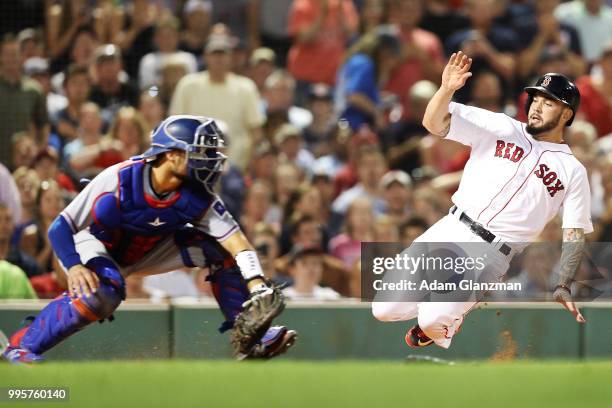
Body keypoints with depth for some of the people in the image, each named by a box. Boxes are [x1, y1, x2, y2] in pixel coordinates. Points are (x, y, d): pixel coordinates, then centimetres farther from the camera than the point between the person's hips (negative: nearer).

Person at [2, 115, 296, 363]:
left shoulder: (197, 197, -21)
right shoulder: (118, 180, -33)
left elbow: (237, 242, -27)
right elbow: (60, 227, -29)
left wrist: (258, 289, -41)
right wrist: (73, 267, -46)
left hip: (147, 252, 5)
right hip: (94, 245, -5)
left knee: (217, 249, -11)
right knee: (102, 294, -37)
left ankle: (246, 334, -2)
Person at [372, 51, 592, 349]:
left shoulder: (572, 172, 6)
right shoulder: (500, 128, 9)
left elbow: (575, 234, 4)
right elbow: (434, 123, 1)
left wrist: (563, 287, -10)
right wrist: (447, 89, -20)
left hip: (492, 254, -3)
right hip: (450, 231, 3)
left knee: (433, 321, -24)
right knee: (385, 310, -6)